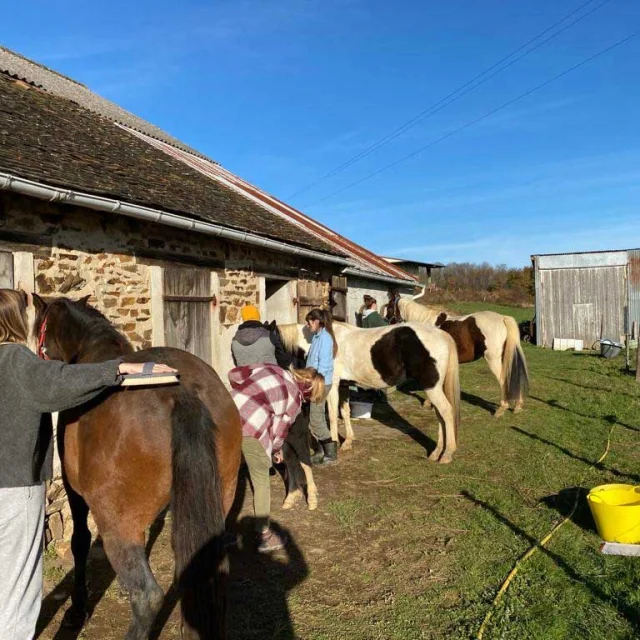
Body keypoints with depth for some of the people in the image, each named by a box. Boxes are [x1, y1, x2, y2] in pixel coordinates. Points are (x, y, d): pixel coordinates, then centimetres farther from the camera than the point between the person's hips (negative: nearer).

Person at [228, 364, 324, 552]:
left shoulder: (271, 368, 20)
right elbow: (278, 432, 13)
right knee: (261, 482, 15)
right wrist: (277, 450, 34)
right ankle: (264, 537, 26)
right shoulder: (295, 399, 10)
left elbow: (234, 374, 15)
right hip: (251, 426, -5)